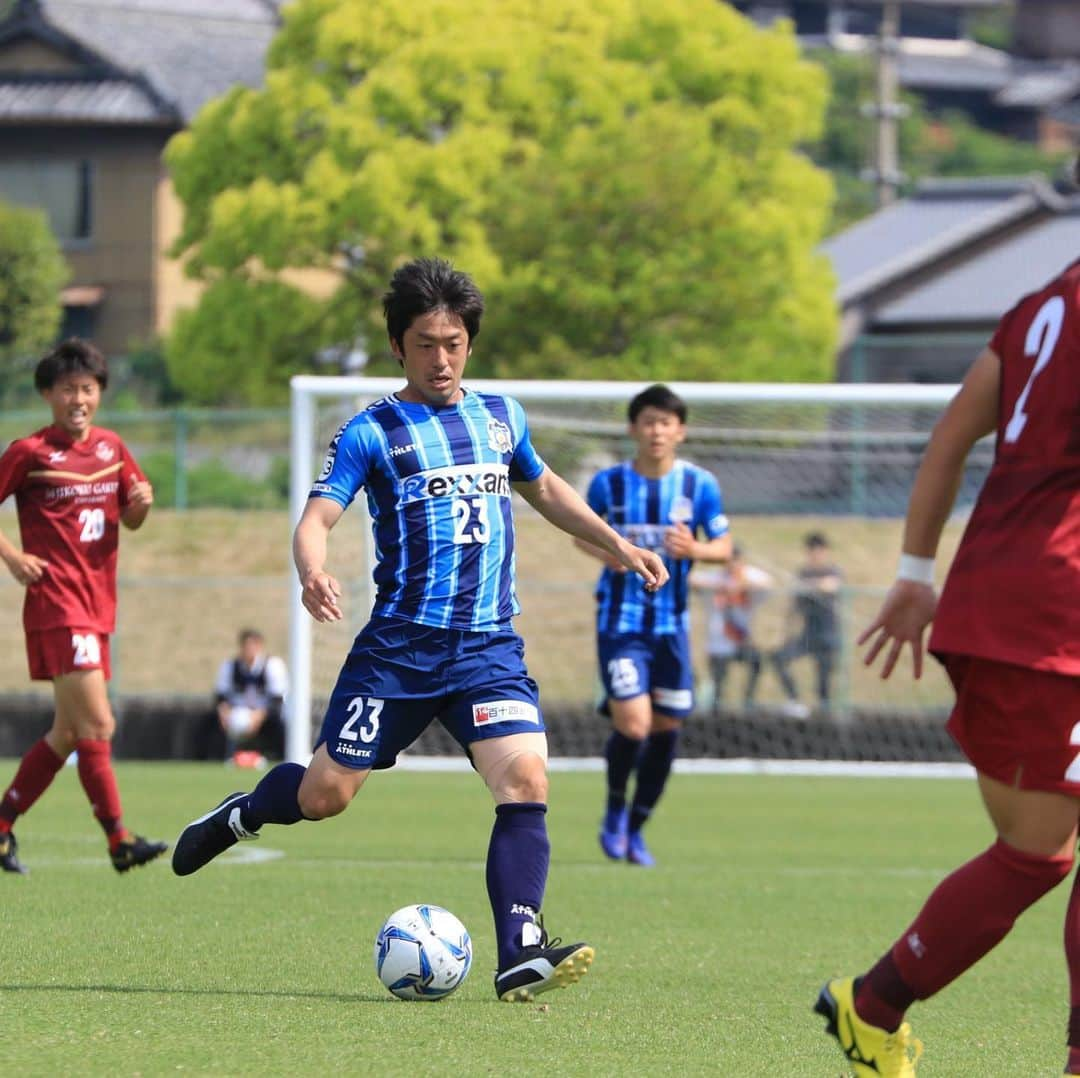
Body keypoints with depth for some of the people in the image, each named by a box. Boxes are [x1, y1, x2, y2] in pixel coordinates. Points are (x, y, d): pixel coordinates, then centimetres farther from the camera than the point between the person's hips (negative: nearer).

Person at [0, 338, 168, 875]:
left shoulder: (112, 449, 11)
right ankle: (119, 841, -15)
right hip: (56, 602, -7)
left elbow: (130, 519, 21)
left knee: (68, 733, 11)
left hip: (97, 605, 7)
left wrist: (141, 504, -1)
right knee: (96, 725, -14)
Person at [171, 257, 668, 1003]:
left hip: (490, 647, 3)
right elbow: (317, 519, -13)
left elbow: (543, 489, 33)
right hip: (398, 648, -3)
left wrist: (619, 546, 31)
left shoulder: (500, 416, 14)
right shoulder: (372, 433, -2)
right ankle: (239, 816, 31)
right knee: (325, 794, -2)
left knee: (526, 781, -18)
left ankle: (521, 957, -20)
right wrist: (314, 573, -35)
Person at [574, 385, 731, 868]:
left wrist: (695, 549, -19)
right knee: (632, 724, -17)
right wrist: (602, 552, -10)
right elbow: (581, 533, 12)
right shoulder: (608, 482, -3)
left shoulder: (699, 485, -1)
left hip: (671, 623, 3)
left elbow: (724, 546, 3)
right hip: (620, 621, -2)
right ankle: (615, 810, 10)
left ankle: (635, 828, 24)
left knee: (666, 727, 5)